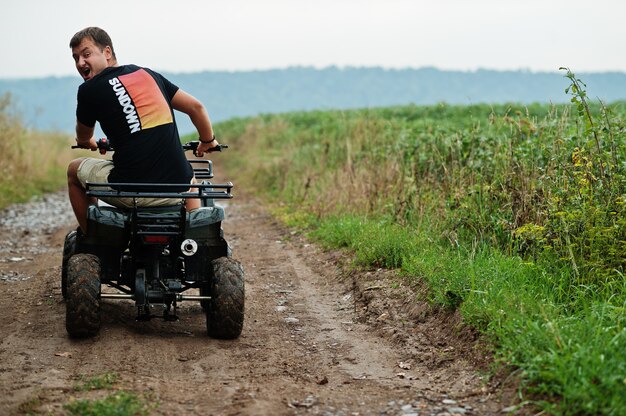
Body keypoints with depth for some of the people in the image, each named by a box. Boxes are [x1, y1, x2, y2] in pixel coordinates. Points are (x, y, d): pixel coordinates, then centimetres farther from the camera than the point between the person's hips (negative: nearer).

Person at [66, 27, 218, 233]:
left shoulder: (89, 90, 2)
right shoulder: (148, 74, 14)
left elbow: (83, 138, 21)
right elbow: (196, 107, 15)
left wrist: (89, 143, 46)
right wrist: (208, 141, 33)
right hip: (175, 186, 4)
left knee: (74, 169, 24)